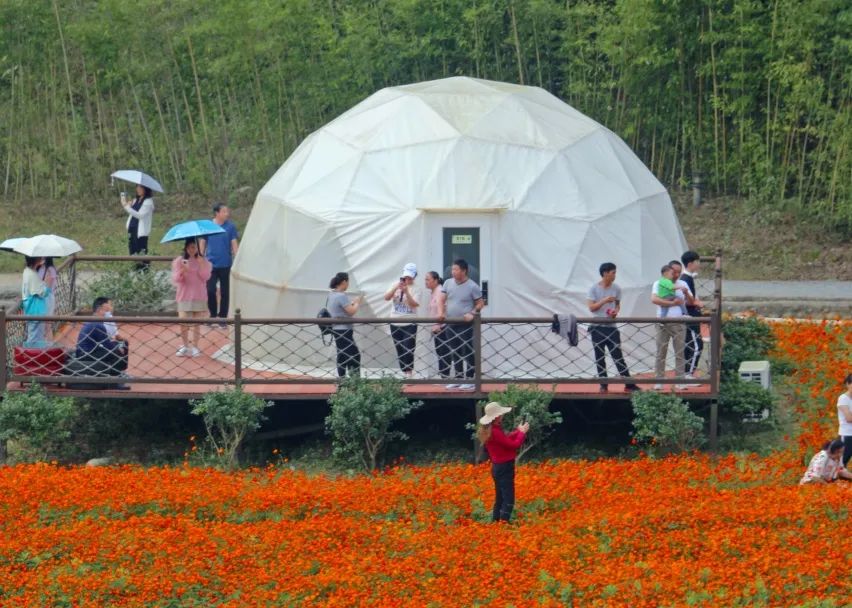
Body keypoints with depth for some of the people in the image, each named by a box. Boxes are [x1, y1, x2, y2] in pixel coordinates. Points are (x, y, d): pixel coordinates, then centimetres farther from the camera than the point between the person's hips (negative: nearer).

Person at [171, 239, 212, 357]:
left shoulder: (203, 262, 5)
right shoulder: (179, 261, 2)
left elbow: (206, 277, -7)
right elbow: (175, 279, -4)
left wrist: (200, 264, -18)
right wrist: (182, 270, -22)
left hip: (199, 296, 1)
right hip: (184, 296, -1)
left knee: (197, 322, 1)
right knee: (183, 322, -7)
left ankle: (194, 346, 9)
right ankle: (185, 346, 9)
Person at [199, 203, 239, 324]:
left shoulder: (230, 227, -2)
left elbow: (234, 244, -1)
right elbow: (203, 244, 6)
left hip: (225, 264, 0)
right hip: (211, 264, 0)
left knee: (225, 292, 6)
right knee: (210, 291, -6)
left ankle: (223, 317, 16)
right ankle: (213, 314, 14)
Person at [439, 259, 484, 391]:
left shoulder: (472, 286, -7)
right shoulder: (448, 283, 6)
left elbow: (480, 303, -3)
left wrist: (472, 313, -18)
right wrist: (442, 313, -9)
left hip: (466, 325, -5)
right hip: (451, 324, 5)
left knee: (468, 353, -5)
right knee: (455, 353, 11)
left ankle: (470, 380, 0)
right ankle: (458, 379, 20)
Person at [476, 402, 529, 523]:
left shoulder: (489, 430, 5)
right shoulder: (495, 432, -25)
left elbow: (505, 440, 16)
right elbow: (513, 444, -19)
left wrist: (518, 431, 11)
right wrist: (522, 432, -5)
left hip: (498, 467, 10)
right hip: (504, 468, -10)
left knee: (499, 499, 17)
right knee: (508, 500, -9)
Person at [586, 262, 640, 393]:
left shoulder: (616, 289, 4)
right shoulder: (594, 289, -5)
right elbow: (591, 307, -9)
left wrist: (616, 311, -6)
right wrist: (604, 301, -21)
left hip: (611, 327, 1)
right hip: (597, 327, -1)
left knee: (618, 356, -3)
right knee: (599, 357, 4)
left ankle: (629, 384, -3)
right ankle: (603, 385, 10)